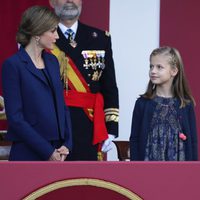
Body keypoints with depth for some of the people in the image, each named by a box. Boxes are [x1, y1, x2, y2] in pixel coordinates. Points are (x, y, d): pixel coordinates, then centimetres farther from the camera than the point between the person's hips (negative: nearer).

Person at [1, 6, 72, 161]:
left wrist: (67, 144, 1)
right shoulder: (13, 65, -7)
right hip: (29, 154, -6)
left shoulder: (52, 61, 13)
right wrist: (47, 151, -13)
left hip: (56, 154, 6)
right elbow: (15, 117, -11)